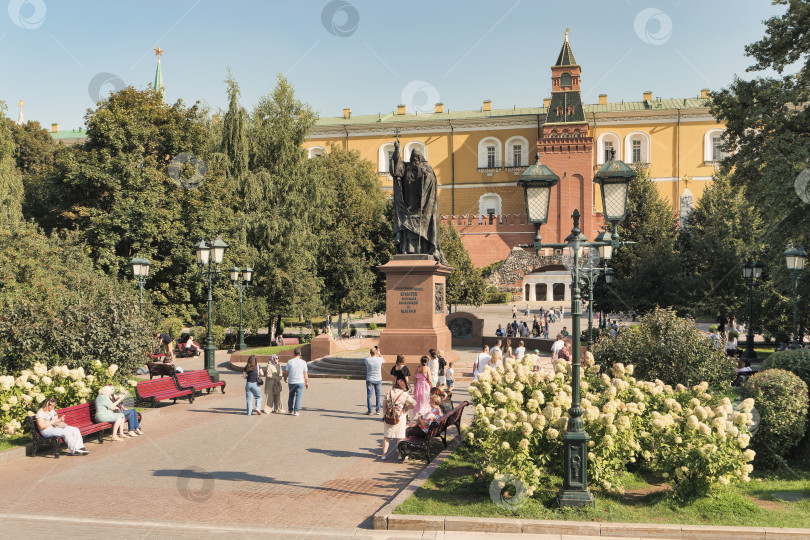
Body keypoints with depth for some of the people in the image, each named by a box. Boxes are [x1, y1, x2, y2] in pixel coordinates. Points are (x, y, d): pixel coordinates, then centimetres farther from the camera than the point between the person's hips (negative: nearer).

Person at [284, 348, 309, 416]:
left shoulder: (290, 362, -4)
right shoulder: (303, 362, -5)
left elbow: (287, 373, 1)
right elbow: (305, 374, -3)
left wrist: (285, 378, 21)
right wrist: (307, 382, 8)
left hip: (291, 382, 1)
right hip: (300, 382, -1)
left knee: (291, 396, 16)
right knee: (298, 397, 4)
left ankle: (290, 410, 21)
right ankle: (296, 411, 1)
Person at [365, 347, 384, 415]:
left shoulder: (367, 360, -11)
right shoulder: (379, 359, -9)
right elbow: (383, 360, 17)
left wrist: (369, 354, 30)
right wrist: (379, 354, 30)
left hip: (369, 380, -1)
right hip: (378, 380, 1)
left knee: (369, 395, 5)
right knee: (377, 396, 8)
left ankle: (369, 410, 5)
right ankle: (377, 410, 10)